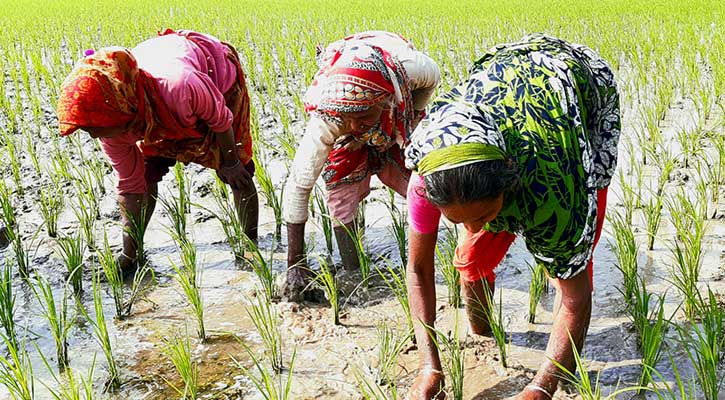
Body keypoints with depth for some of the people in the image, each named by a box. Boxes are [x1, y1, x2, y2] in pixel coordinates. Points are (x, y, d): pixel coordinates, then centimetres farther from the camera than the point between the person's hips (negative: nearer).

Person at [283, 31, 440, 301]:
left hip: (397, 124, 2)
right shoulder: (325, 122, -43)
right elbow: (298, 187, -36)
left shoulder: (408, 67, -43)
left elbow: (432, 77, -15)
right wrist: (294, 265, -34)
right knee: (343, 188, -18)